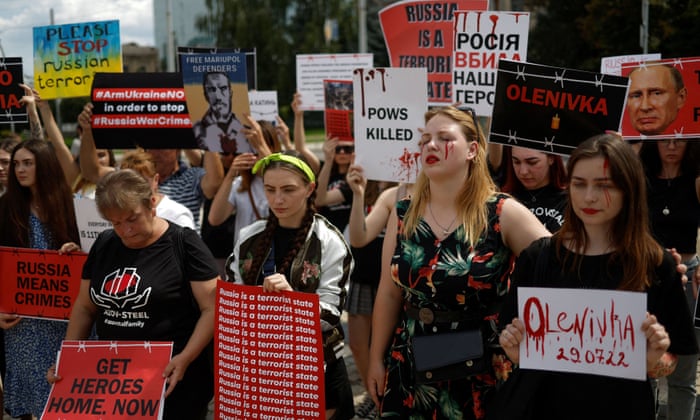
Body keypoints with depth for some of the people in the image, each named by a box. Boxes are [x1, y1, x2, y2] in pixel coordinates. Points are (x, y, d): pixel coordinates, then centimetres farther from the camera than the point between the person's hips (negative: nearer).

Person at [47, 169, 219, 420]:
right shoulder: (104, 245, 7)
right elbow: (85, 307, 16)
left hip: (172, 379, -5)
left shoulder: (184, 244, -9)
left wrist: (185, 358, -23)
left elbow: (212, 308, -13)